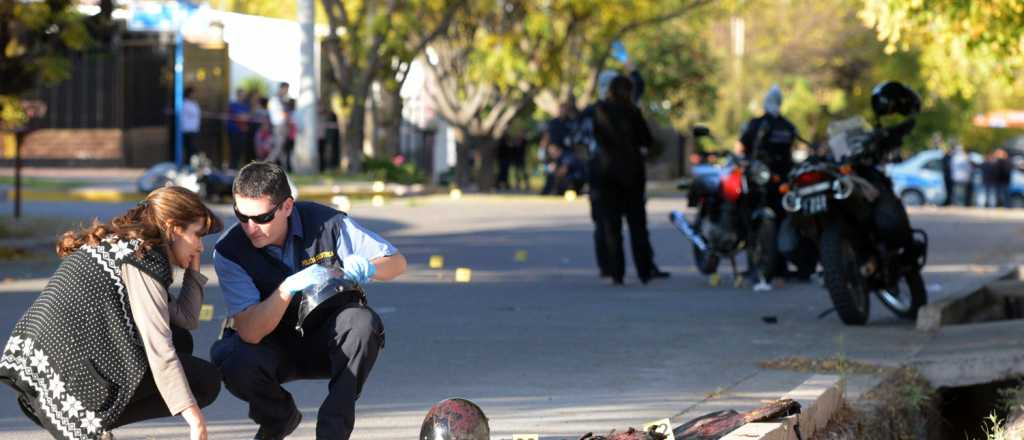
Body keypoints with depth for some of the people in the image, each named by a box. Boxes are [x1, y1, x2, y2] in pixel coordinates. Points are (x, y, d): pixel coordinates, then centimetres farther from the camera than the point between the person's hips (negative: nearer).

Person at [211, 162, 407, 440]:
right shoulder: (229, 251, -19)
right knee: (235, 364, -33)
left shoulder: (326, 224, -16)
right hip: (276, 348, 0)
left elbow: (397, 262, -6)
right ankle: (279, 417, 2)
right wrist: (288, 288, -42)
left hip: (329, 342, 0)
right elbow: (249, 333, -28)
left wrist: (366, 268, -29)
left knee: (363, 321, -32)